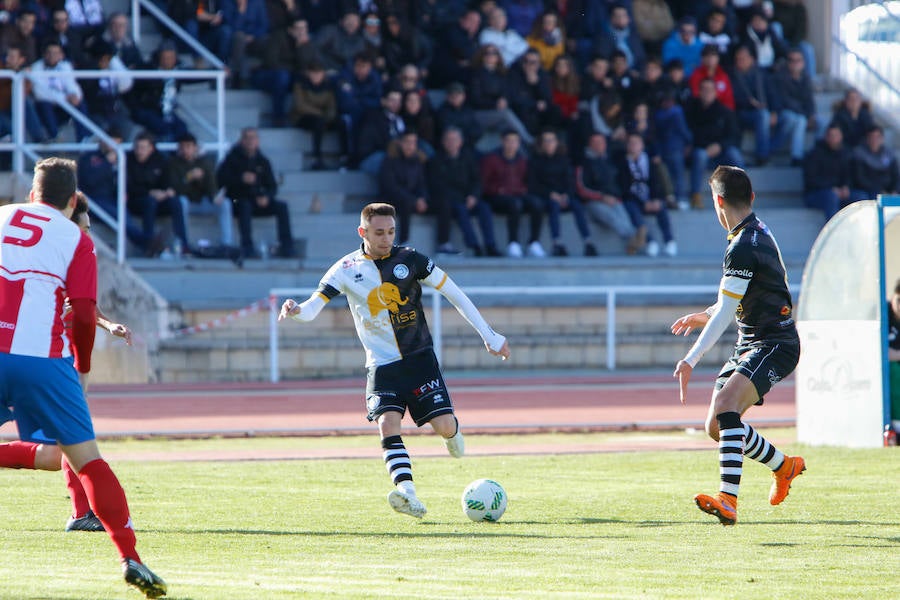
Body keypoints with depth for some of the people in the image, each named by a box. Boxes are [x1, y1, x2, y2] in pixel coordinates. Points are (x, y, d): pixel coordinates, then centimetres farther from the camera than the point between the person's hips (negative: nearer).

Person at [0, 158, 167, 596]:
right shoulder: (75, 239, 7)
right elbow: (83, 312, -1)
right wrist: (82, 366, 14)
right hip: (43, 358, -2)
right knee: (85, 458, 3)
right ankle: (129, 556, -2)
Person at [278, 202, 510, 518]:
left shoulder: (409, 259, -5)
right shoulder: (347, 270, -3)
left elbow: (454, 293, 1)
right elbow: (312, 308, -10)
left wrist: (488, 335, 1)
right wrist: (296, 311, -36)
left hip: (419, 358, 0)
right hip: (382, 365, 0)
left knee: (445, 426, -9)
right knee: (387, 424, -22)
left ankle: (452, 434, 29)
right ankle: (407, 493, -32)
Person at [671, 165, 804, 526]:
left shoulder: (743, 247, -19)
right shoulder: (757, 232, 12)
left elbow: (725, 312, -21)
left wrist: (691, 360, -21)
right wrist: (704, 317, 28)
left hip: (774, 345, -10)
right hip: (750, 345, 10)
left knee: (725, 404, -30)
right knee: (717, 426, 9)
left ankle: (728, 500, -42)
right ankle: (784, 466, 33)